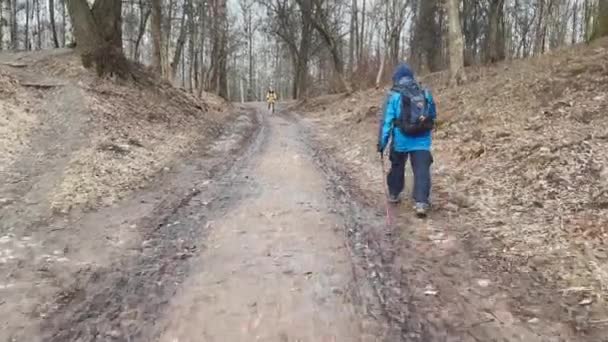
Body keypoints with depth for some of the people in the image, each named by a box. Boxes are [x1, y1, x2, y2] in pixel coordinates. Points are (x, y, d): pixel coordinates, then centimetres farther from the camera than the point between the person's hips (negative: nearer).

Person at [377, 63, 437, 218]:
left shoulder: (394, 96, -7)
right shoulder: (426, 94, 5)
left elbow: (386, 121, -9)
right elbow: (433, 117, 15)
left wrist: (382, 142, -5)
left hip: (401, 141, -1)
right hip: (422, 141, 1)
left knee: (397, 167, 20)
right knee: (422, 171, -1)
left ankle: (394, 194, 34)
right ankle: (421, 202, -12)